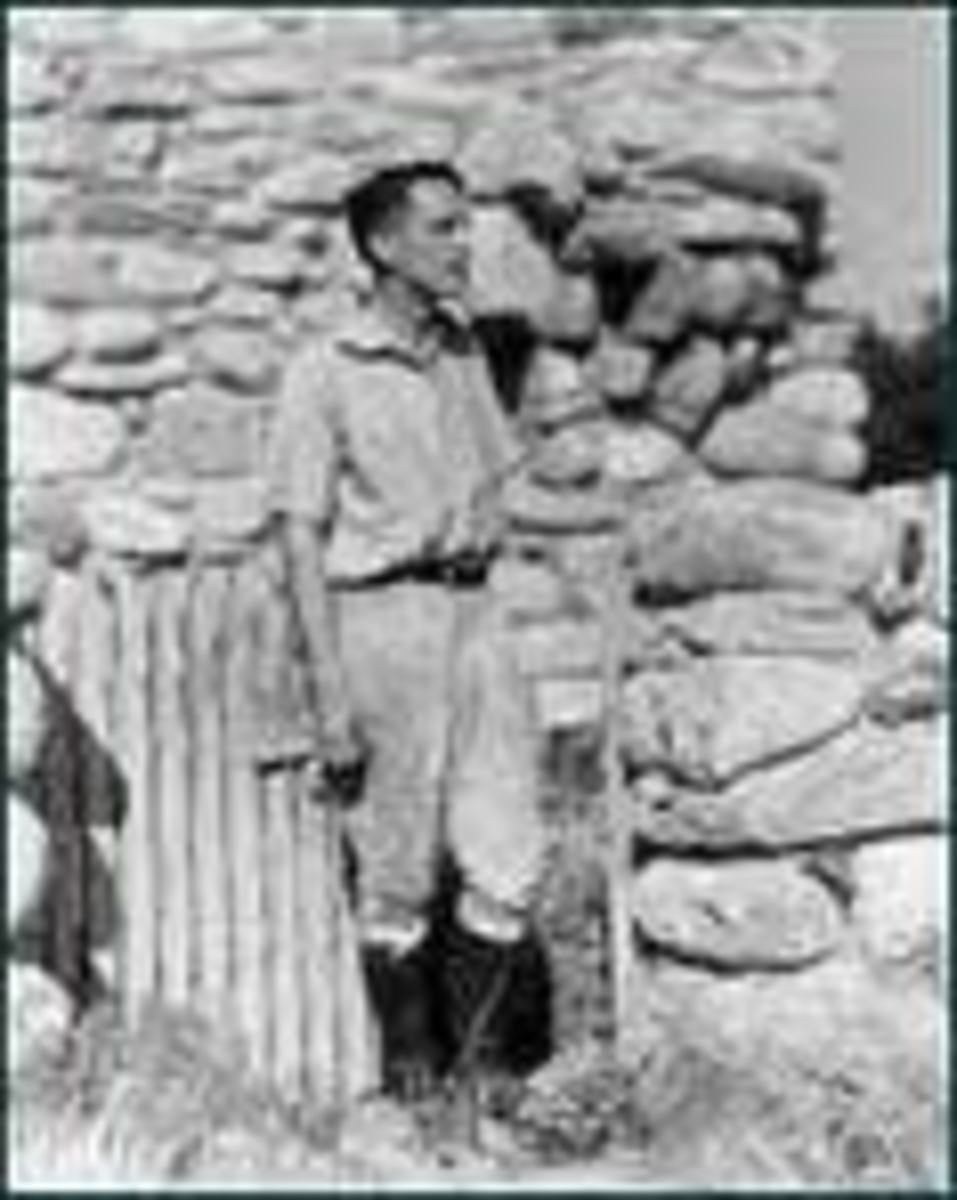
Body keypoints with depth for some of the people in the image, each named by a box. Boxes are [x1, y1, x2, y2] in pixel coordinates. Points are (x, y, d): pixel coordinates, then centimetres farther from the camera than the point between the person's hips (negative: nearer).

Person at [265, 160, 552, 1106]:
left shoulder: (463, 350, 12)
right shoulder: (326, 373, -6)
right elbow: (302, 538, -8)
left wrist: (494, 626, 14)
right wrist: (330, 691, -12)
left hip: (475, 605, 5)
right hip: (383, 613, -5)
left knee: (508, 858, 1)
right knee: (399, 869, 3)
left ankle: (485, 1058, 14)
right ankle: (410, 1064, 18)